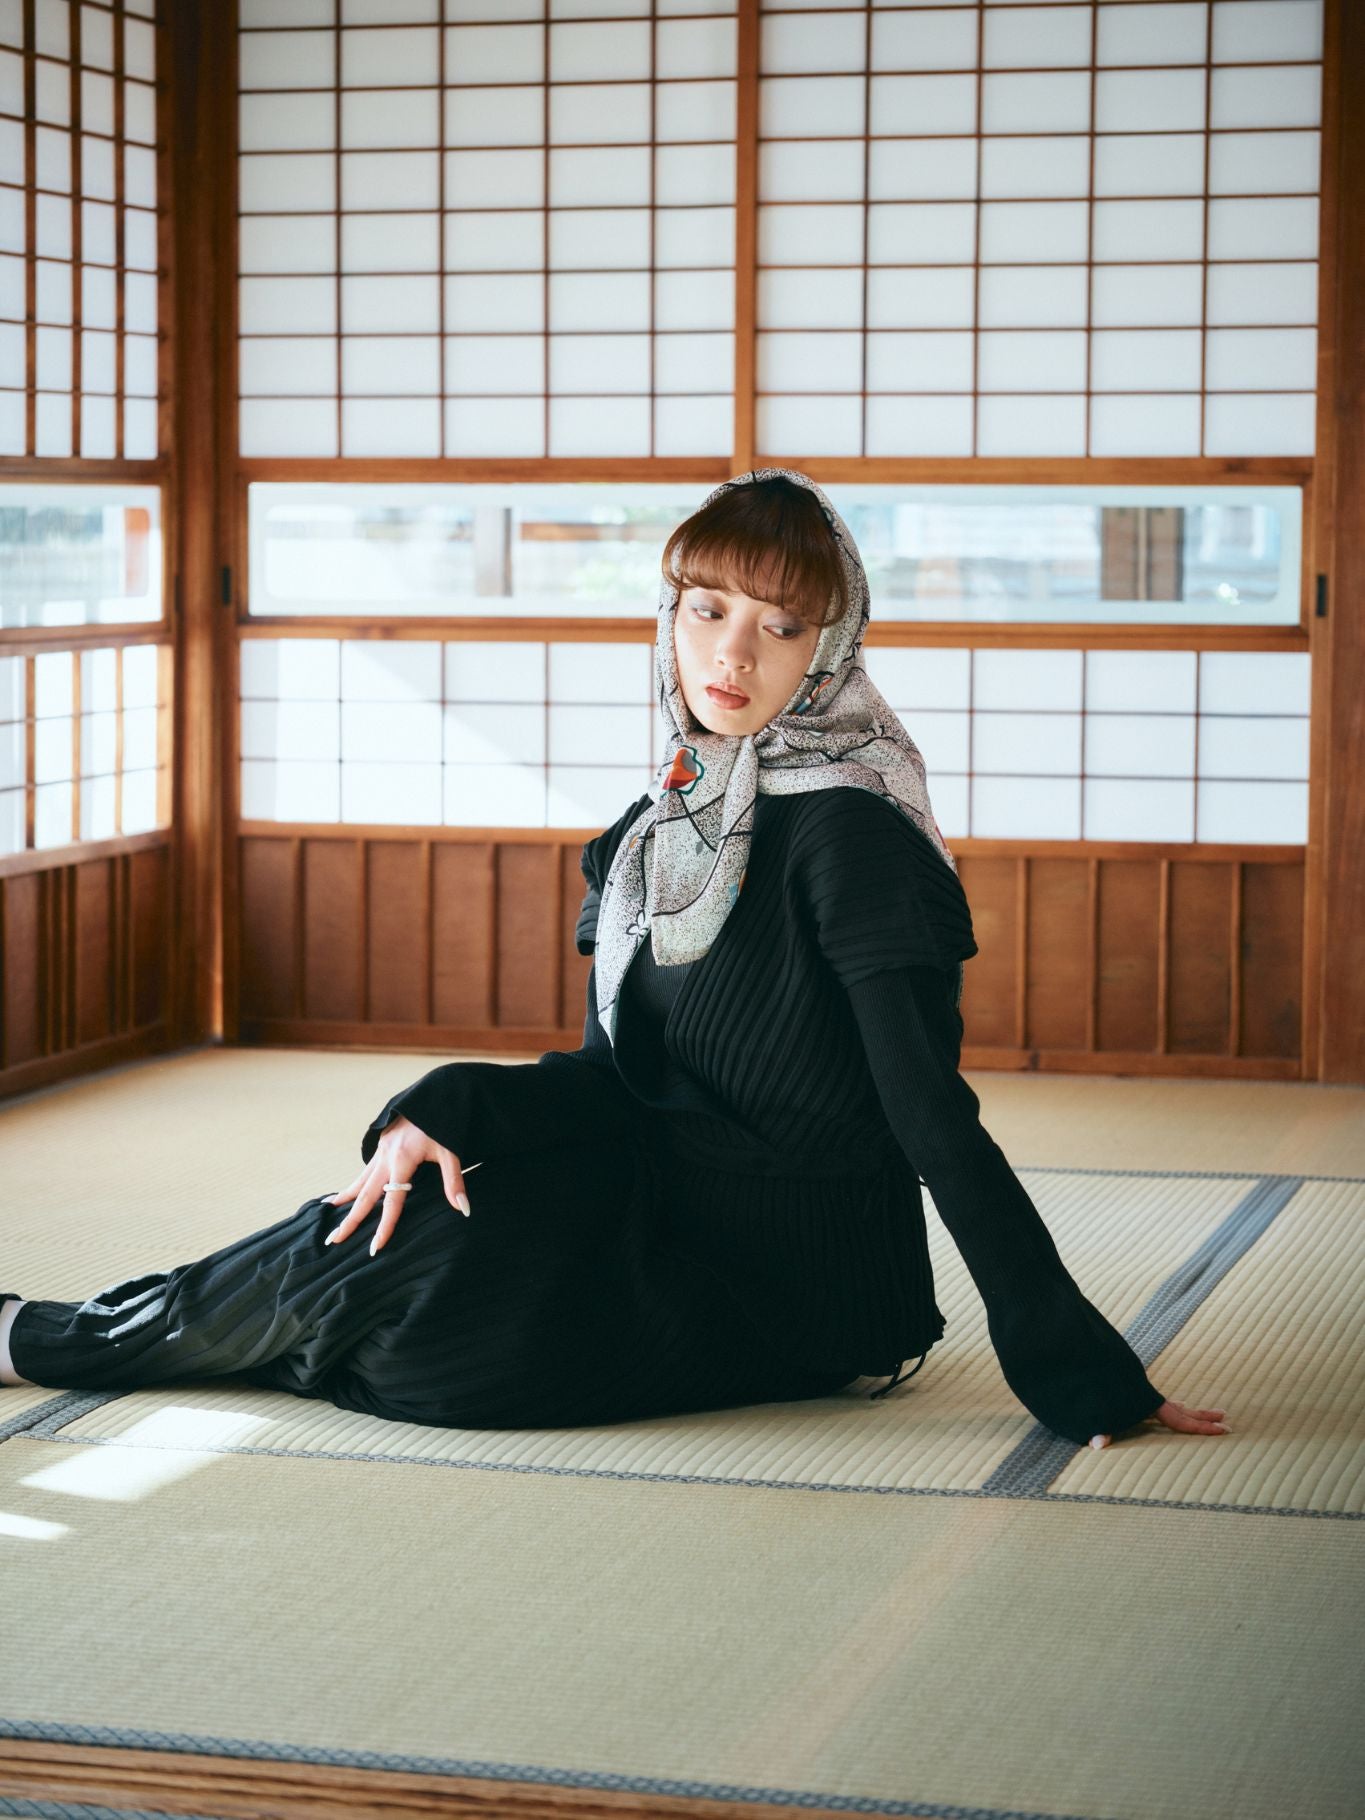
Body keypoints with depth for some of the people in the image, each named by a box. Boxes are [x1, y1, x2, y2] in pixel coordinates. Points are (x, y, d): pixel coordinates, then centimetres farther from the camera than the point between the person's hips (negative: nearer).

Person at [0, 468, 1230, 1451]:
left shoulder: (849, 835, -17)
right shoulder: (655, 833, 8)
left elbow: (938, 1124, -20)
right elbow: (613, 1074, 6)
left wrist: (1081, 1374, -22)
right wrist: (441, 1113, -12)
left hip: (795, 1287, -8)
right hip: (681, 1222, 8)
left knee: (383, 1281, -12)